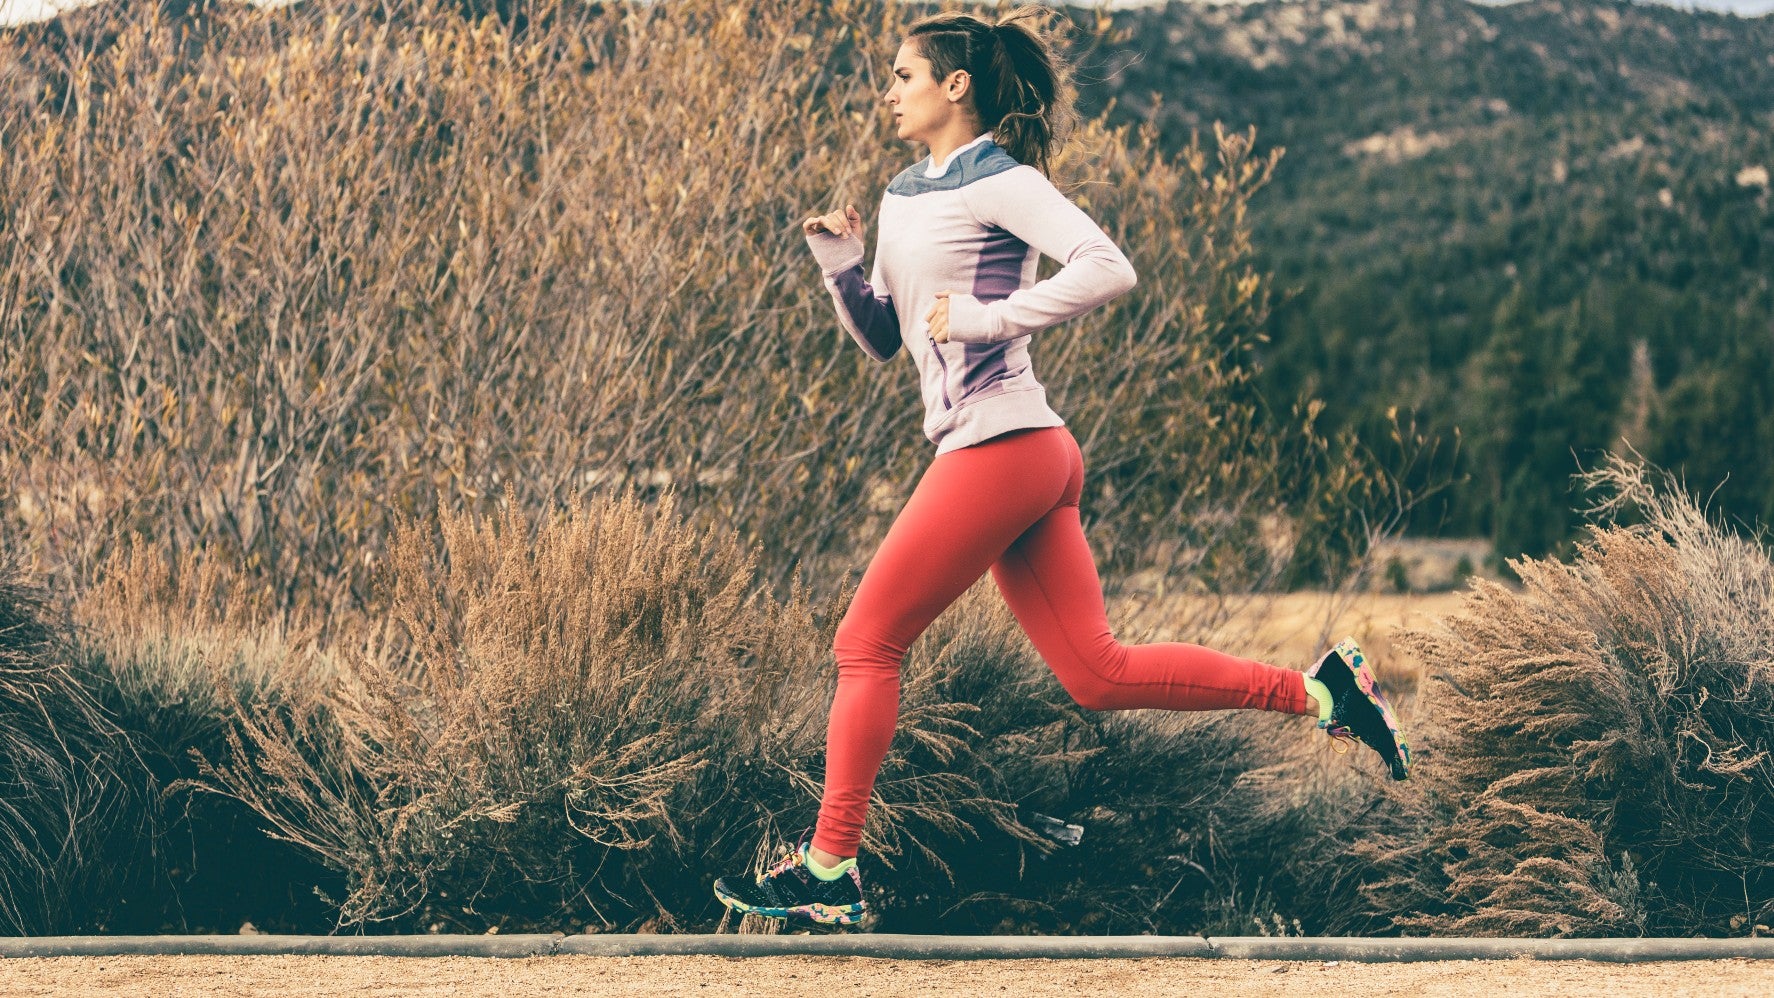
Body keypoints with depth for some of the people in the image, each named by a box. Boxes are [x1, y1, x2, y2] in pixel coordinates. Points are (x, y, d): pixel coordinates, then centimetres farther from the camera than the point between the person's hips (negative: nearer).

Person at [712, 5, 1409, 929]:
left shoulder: (999, 182, -8)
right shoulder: (902, 195, 18)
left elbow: (1108, 269, -21)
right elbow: (882, 338, 22)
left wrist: (986, 316, -20)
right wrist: (839, 265, 5)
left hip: (1000, 447, -9)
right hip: (1027, 460, 9)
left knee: (866, 645, -3)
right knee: (1097, 674, 5)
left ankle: (827, 874, 2)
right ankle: (1318, 690, 6)